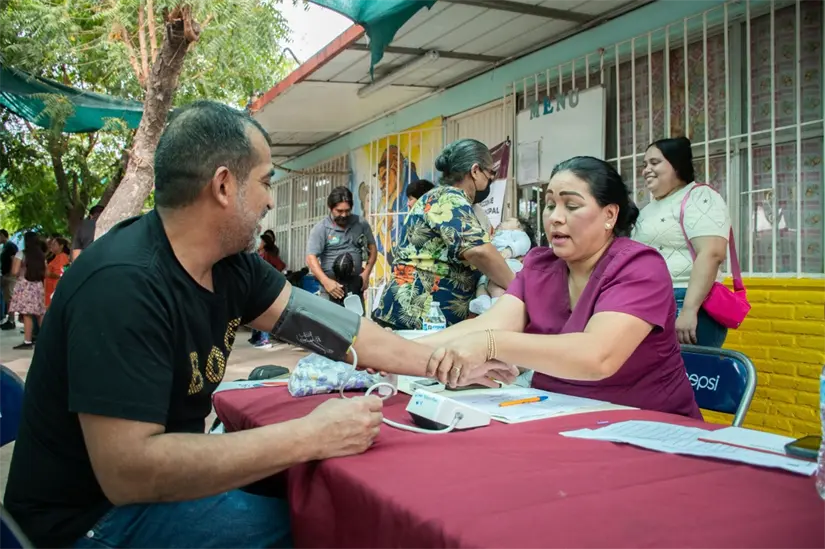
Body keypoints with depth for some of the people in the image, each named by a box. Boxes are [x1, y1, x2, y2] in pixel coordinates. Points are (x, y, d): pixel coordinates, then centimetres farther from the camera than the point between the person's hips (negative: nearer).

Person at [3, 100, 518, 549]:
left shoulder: (231, 262, -4)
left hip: (158, 476, 8)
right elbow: (127, 470, -33)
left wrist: (438, 363, 6)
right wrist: (310, 436, -32)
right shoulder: (124, 284, -29)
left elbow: (316, 321, 3)